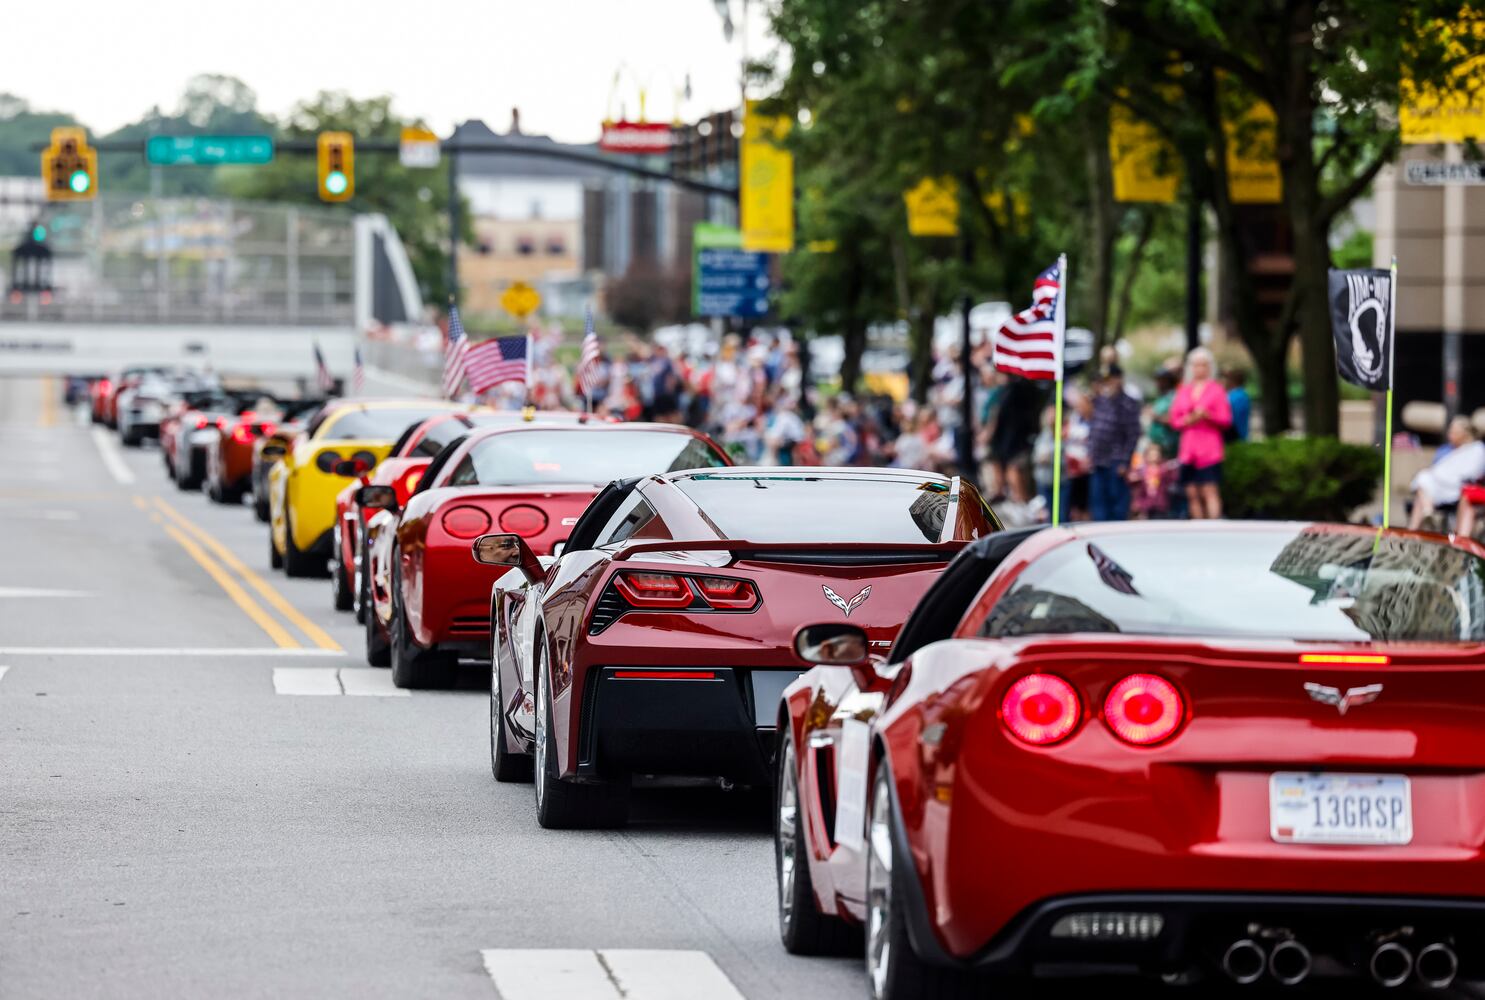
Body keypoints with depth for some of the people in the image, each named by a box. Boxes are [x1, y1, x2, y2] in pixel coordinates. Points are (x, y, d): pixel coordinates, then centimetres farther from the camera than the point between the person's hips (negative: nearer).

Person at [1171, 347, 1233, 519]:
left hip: (1209, 450, -4)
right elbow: (1174, 420, 15)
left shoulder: (1216, 390, 3)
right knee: (1192, 494, 1)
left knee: (1210, 491, -14)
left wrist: (1207, 415, -17)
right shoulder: (1183, 391, 15)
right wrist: (1186, 420, -6)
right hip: (1188, 451, 4)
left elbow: (1226, 420, -1)